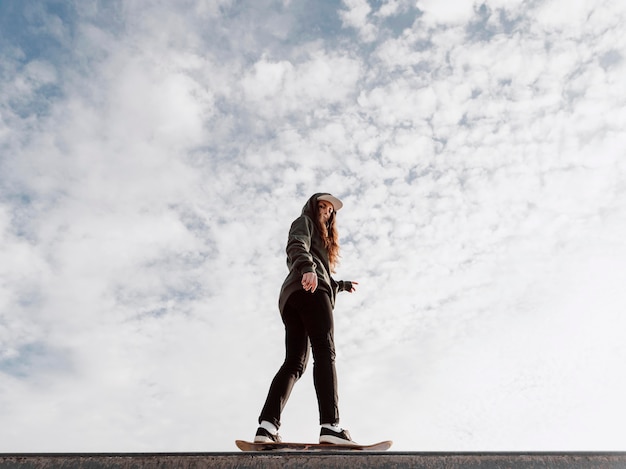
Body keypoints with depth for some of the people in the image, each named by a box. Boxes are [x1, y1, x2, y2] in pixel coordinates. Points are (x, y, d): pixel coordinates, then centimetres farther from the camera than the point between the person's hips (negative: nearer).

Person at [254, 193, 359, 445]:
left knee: (294, 362, -7)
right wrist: (308, 267, -28)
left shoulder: (322, 238, 43)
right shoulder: (304, 221, 17)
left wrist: (342, 285, 56)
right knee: (324, 351, -22)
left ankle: (267, 425, -22)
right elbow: (296, 246, -7)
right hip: (310, 291, -9)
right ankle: (330, 425, -36)